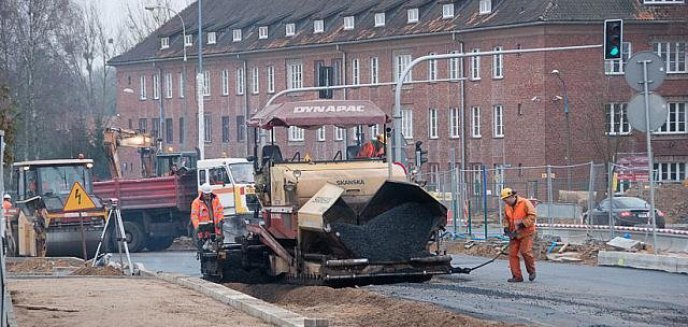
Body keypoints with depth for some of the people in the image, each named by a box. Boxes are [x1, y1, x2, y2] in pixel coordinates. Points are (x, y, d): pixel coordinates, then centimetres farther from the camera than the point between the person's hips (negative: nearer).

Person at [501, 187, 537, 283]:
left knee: (525, 251, -17)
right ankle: (517, 276, 3)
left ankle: (531, 271, 7)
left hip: (526, 232, -6)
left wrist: (523, 224, -21)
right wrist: (506, 227, 3)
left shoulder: (525, 203, -11)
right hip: (514, 234, 6)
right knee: (512, 253, -2)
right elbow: (505, 219, 21)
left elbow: (532, 216, -13)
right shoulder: (507, 207, 10)